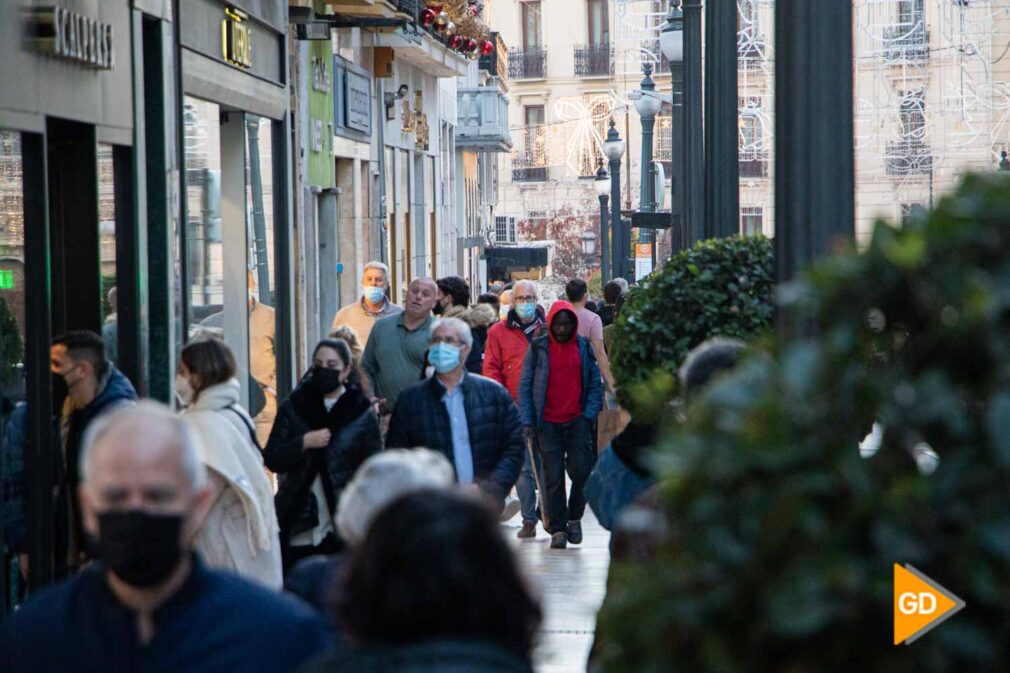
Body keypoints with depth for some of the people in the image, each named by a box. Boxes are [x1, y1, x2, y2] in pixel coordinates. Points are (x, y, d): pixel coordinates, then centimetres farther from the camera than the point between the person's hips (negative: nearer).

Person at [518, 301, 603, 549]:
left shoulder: (584, 347, 8)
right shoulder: (538, 348, 3)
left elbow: (595, 385, 10)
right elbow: (525, 386, 3)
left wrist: (589, 416, -3)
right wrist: (527, 421, -5)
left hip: (578, 421, 1)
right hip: (548, 423, -1)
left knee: (581, 471, -8)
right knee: (553, 477, -3)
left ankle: (574, 518, 14)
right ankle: (558, 529, 5)